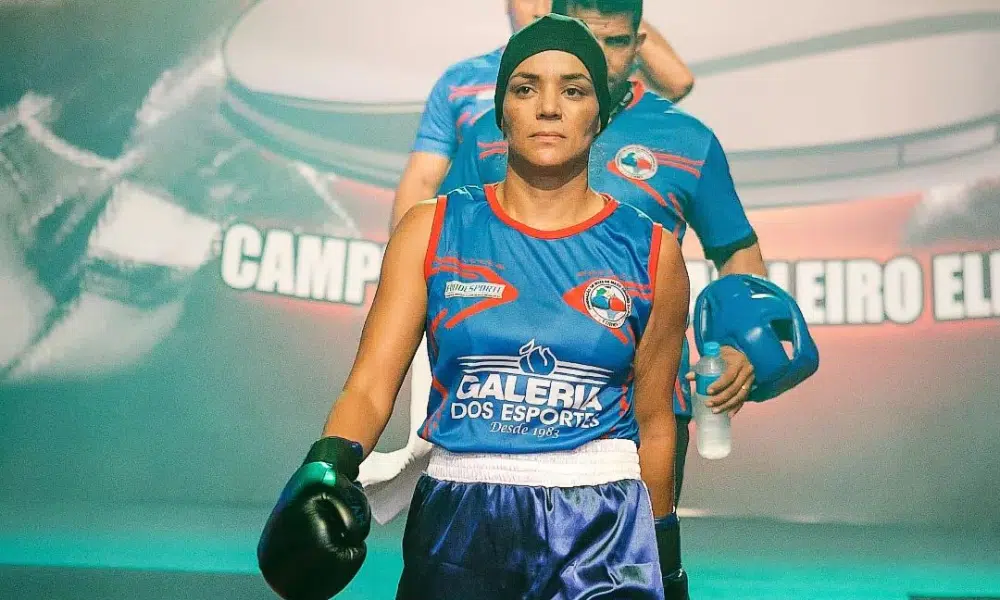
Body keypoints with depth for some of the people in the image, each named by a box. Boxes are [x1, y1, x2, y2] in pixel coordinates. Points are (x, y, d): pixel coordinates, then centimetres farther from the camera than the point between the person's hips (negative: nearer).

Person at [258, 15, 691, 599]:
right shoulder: (432, 231, 0)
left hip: (604, 530, 0)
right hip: (458, 524, 1)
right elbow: (372, 385, -6)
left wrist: (660, 545, 15)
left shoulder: (651, 252, 2)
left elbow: (654, 423, 9)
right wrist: (328, 468, -25)